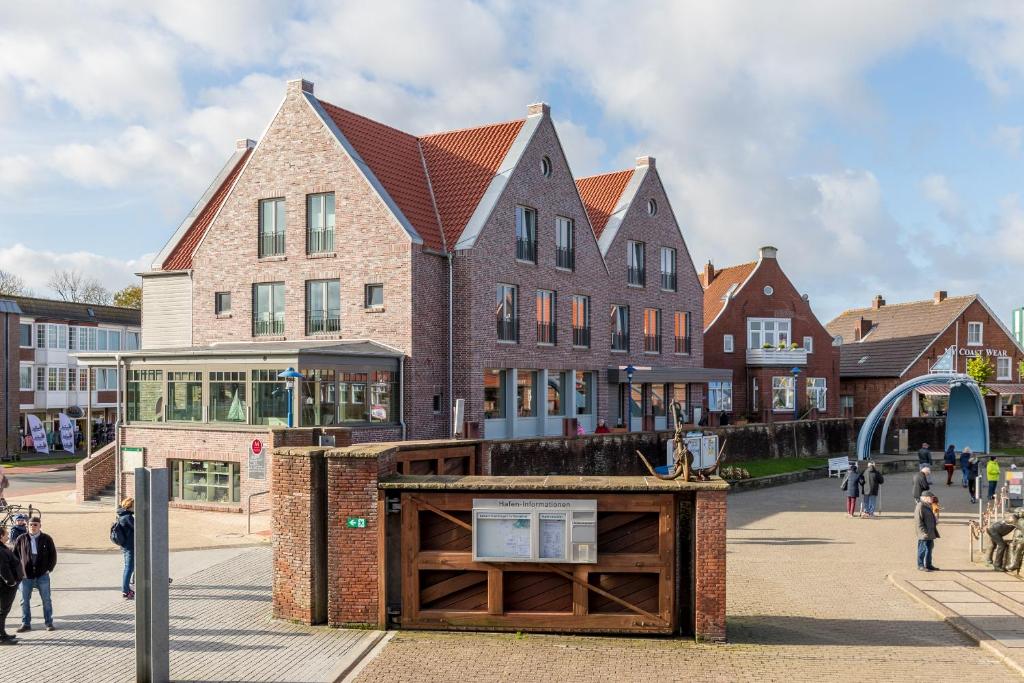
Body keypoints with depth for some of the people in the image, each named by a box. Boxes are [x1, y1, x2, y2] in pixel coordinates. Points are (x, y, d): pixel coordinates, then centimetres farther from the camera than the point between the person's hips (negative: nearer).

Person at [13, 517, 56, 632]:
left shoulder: (46, 539, 0)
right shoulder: (22, 539, 1)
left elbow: (53, 555, 6)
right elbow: (15, 555, 7)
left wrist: (49, 569, -3)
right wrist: (19, 571, 0)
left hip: (42, 575, -1)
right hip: (26, 576, 1)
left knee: (46, 600, 4)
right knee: (25, 601, 8)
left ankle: (49, 623, 12)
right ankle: (26, 624, 20)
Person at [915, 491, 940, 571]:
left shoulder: (928, 506, 16)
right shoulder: (920, 507, -16)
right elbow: (918, 521, -20)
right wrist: (924, 531, -22)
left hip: (930, 533, 10)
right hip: (924, 534, -10)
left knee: (929, 548, 15)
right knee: (923, 549, -3)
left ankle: (928, 565, 24)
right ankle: (920, 566, 4)